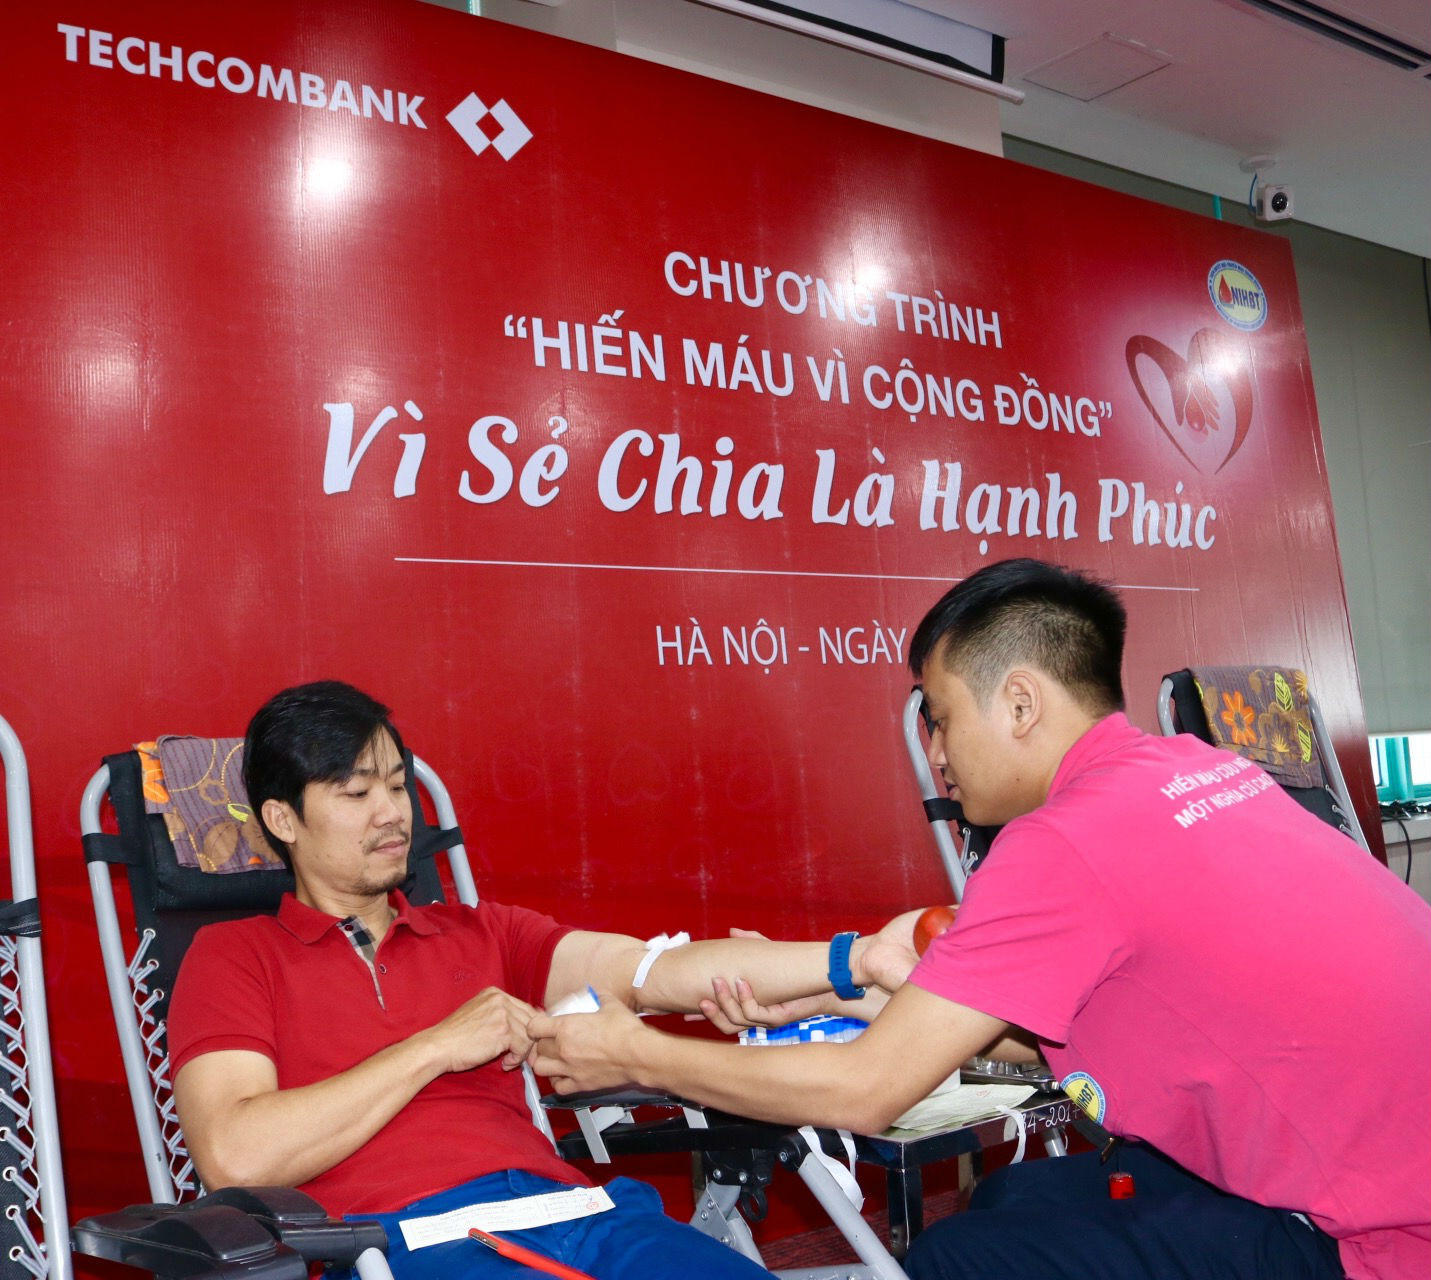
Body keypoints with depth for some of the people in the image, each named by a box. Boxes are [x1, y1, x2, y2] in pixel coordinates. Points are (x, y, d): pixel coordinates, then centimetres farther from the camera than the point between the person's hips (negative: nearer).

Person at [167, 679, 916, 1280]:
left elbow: (653, 971, 9)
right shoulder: (234, 956, 13)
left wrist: (855, 963, -4)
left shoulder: (481, 934, 24)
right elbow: (234, 1157, -4)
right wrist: (436, 1047, -2)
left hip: (565, 1205, 4)